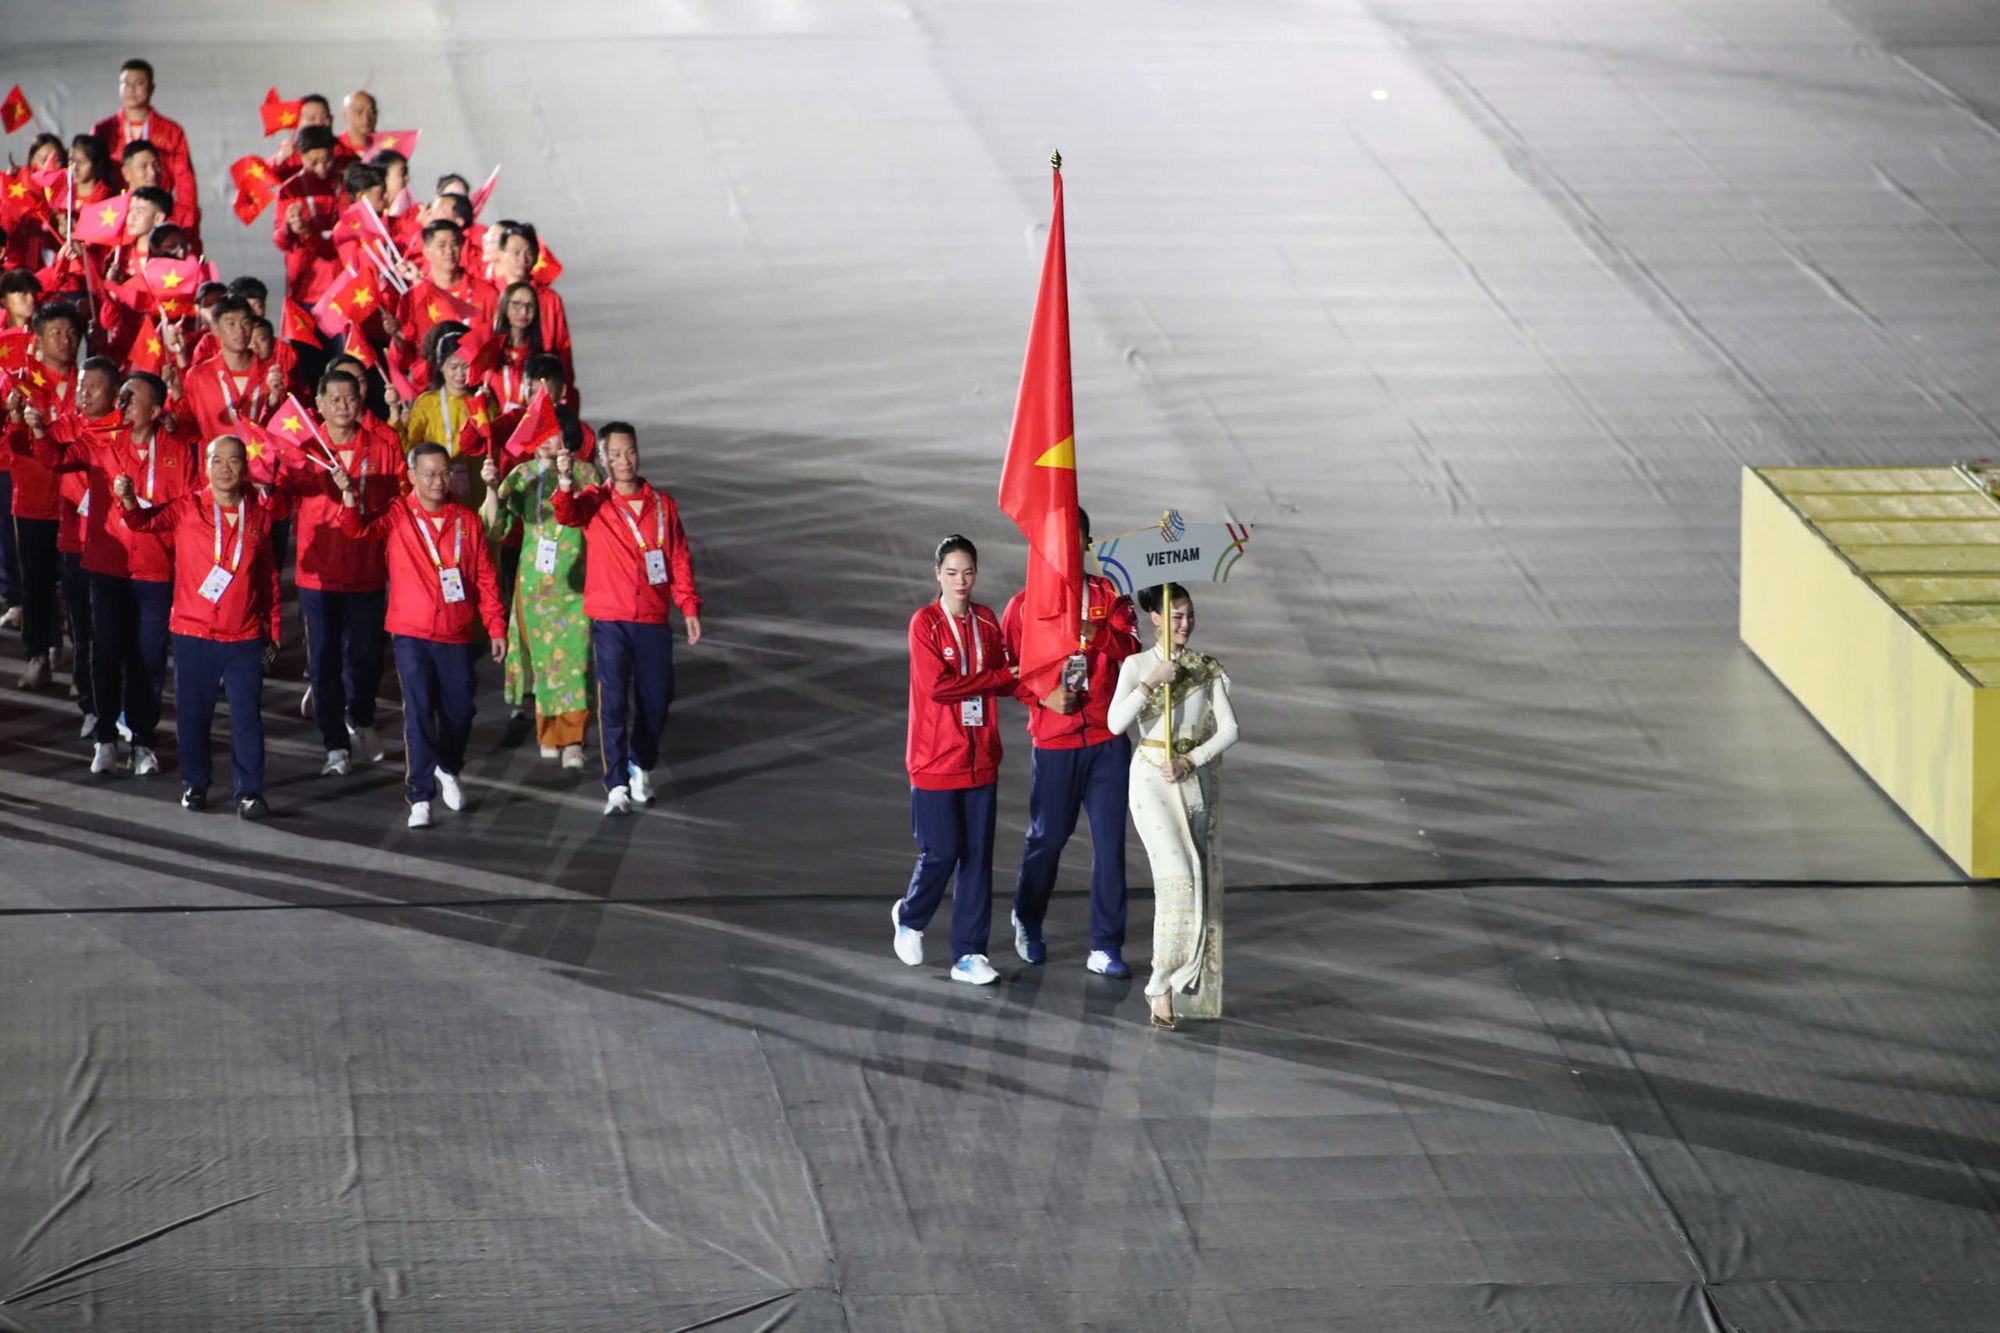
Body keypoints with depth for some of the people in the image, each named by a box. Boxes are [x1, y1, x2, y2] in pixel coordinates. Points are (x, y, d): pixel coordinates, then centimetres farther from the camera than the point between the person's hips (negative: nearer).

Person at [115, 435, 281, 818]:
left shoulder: (259, 516, 3)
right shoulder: (187, 509, -1)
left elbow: (269, 577, 10)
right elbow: (143, 521, -7)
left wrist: (272, 631, 11)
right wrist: (127, 499, -29)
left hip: (245, 638, 0)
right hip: (193, 633, 0)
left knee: (247, 717, 0)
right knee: (192, 714, 9)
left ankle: (249, 791, 8)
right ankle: (195, 783, 26)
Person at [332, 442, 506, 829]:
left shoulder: (467, 521, 3)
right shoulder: (398, 516, -2)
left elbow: (485, 579, 7)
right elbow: (359, 529, -19)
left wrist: (496, 628, 4)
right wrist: (348, 496, -37)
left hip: (456, 635, 2)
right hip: (412, 632, -2)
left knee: (459, 710, 10)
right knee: (418, 712, -10)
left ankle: (448, 771, 40)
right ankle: (421, 797, -5)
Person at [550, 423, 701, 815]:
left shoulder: (663, 505, 8)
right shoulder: (594, 502, 0)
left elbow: (680, 559, 10)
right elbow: (566, 514, -22)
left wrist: (689, 607, 4)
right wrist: (565, 480, -41)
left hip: (653, 620, 3)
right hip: (609, 619, -3)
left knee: (656, 700, 8)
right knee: (613, 702, -8)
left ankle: (641, 767, 32)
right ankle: (617, 786, -7)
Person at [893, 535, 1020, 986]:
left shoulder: (986, 622, 8)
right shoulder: (925, 624, -8)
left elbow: (1006, 675, 9)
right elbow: (937, 685, -16)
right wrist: (999, 677, -12)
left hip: (980, 757, 5)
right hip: (937, 758, -5)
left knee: (978, 857, 3)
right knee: (941, 852, -3)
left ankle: (969, 956, 8)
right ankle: (910, 917, 26)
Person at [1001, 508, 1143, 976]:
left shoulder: (1109, 595, 6)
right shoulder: (1025, 605, 1)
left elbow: (1132, 648, -8)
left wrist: (1096, 635, -27)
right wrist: (1043, 696, -15)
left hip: (1107, 740, 1)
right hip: (1053, 743, -1)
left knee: (1110, 842, -3)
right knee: (1048, 837, 8)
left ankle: (1106, 948, 3)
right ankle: (1027, 921, 34)